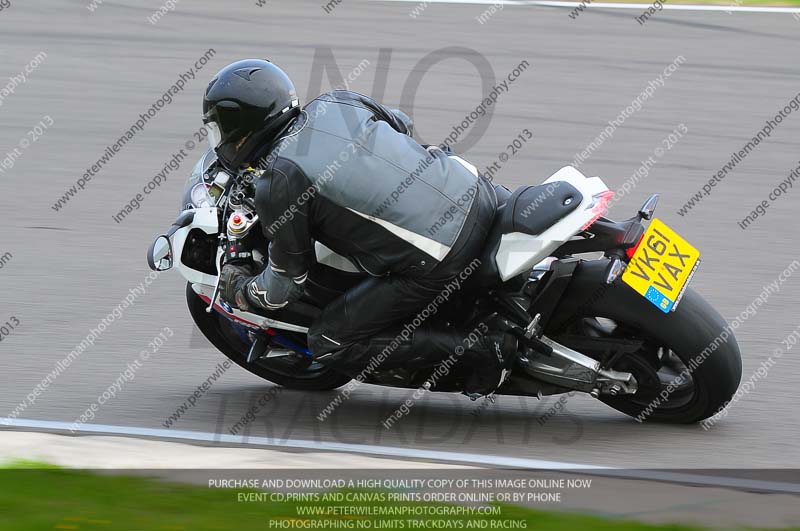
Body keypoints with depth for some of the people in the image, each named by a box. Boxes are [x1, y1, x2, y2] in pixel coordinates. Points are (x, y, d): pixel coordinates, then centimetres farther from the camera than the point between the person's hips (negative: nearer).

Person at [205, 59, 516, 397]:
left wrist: (239, 291, 21)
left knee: (328, 345, 5)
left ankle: (477, 348, -4)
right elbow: (402, 125, 30)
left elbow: (286, 285, 1)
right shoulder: (336, 103, 9)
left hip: (436, 266, -7)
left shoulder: (278, 182, -9)